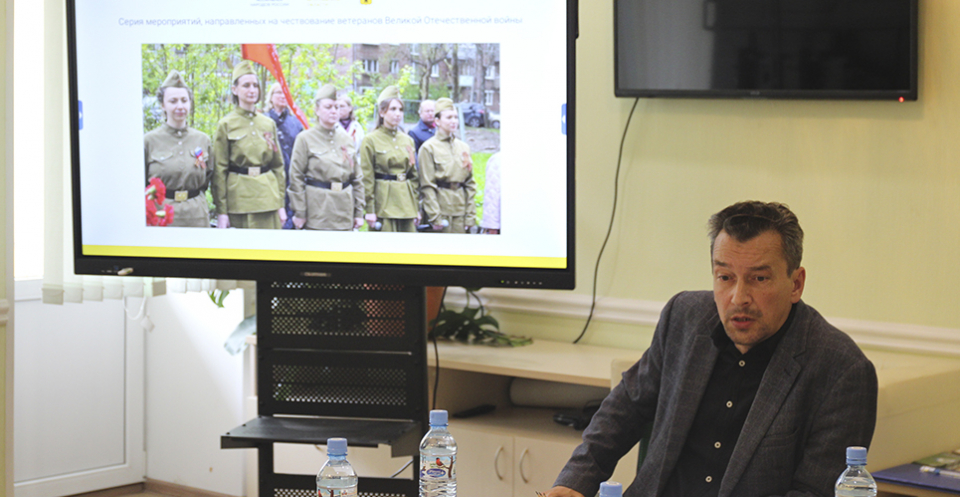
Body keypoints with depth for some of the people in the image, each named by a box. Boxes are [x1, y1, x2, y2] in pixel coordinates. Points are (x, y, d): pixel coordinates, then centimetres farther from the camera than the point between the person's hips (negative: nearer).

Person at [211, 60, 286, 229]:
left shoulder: (269, 124, 10)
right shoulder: (226, 125, -2)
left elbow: (278, 165, 13)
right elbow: (219, 171, -3)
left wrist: (281, 204, 8)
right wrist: (221, 211, -8)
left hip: (268, 200, 4)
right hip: (239, 201, -4)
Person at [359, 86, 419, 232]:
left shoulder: (407, 140, 13)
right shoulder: (371, 140, -4)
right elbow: (367, 178, -6)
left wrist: (416, 208, 12)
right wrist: (370, 210, -11)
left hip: (406, 204, 6)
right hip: (384, 202, -6)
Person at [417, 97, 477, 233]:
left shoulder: (464, 147, 13)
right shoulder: (429, 148, -4)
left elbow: (470, 183, 13)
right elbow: (427, 186, -8)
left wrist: (471, 215, 6)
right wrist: (434, 217, -13)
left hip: (461, 211, 5)